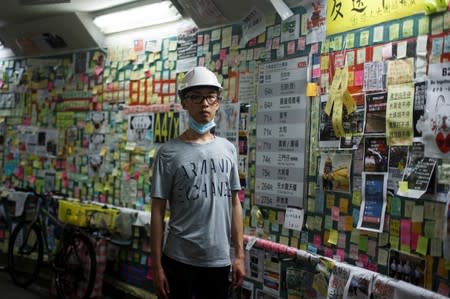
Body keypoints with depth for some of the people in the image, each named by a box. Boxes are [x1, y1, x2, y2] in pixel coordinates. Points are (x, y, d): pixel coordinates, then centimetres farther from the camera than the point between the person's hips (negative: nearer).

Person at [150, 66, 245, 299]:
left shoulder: (228, 149, 6)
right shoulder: (169, 152, -6)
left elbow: (234, 203, 9)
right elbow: (158, 211, -5)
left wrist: (239, 255, 7)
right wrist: (157, 265, -5)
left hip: (219, 261, 4)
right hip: (179, 261, -3)